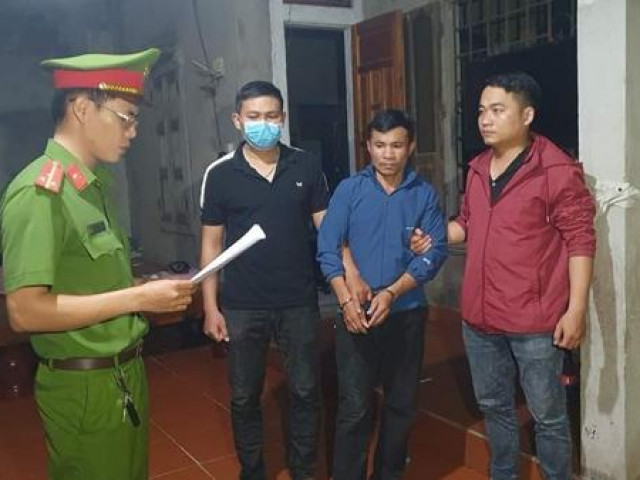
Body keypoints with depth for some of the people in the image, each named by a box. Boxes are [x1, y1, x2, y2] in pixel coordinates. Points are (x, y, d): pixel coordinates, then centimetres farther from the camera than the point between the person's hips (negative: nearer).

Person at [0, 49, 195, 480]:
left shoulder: (92, 185, 8)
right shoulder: (39, 192, -18)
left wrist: (151, 291, 1)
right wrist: (137, 298, -23)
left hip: (124, 374, 8)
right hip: (85, 388, -8)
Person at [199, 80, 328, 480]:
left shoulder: (306, 166, -1)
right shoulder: (220, 175, -3)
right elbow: (212, 244, 1)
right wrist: (211, 307, -1)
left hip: (299, 302, 1)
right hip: (242, 306, 0)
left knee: (305, 392, 11)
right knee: (245, 397, 13)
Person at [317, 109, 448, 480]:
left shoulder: (425, 194, 1)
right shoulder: (349, 190, 0)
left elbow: (435, 252, -7)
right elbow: (327, 248, -5)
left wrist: (391, 293, -18)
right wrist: (347, 299, -17)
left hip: (407, 313, 2)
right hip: (356, 313, -1)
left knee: (402, 404, 14)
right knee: (355, 408, -1)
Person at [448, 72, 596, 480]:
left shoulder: (557, 170, -13)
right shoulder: (478, 167, 8)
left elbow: (580, 240, -12)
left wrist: (576, 309, -16)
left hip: (535, 321, -7)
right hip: (479, 316, 7)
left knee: (548, 416, 9)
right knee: (494, 406, 21)